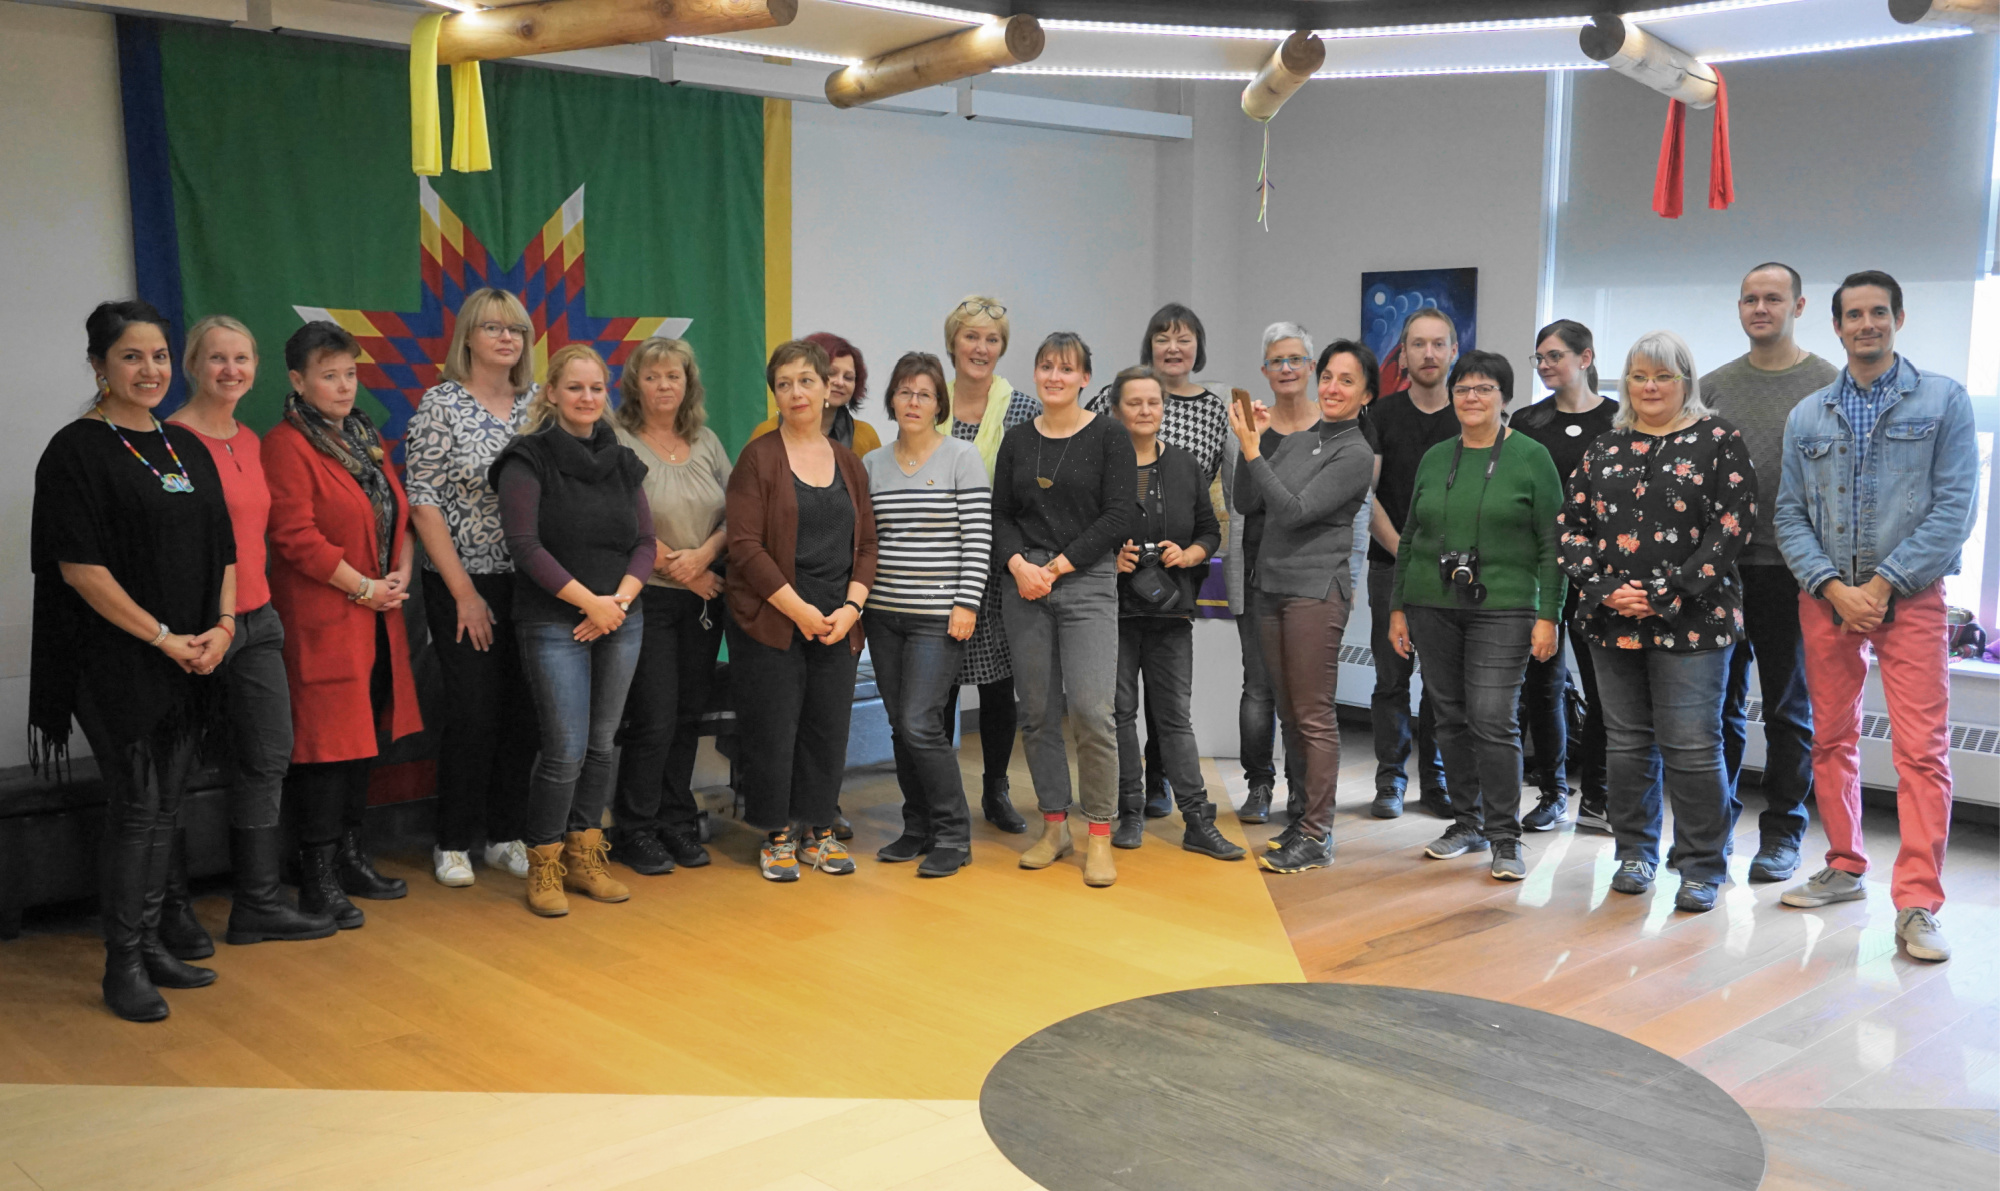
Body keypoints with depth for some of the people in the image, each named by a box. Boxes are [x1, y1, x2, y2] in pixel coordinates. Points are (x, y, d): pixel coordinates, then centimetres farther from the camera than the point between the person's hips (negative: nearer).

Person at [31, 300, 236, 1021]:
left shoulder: (187, 447, 13)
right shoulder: (78, 450, -7)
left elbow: (223, 548, 13)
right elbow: (78, 564, -15)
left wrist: (222, 626, -2)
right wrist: (162, 637, -15)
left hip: (191, 663, 6)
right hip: (117, 664, -6)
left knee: (165, 806, 11)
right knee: (135, 808, -3)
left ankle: (150, 944, 22)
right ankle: (122, 965, 9)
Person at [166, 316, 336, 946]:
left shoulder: (250, 441, 13)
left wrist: (259, 602, 16)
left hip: (257, 618, 8)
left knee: (268, 756, 9)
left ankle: (258, 905, 20)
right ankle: (171, 910, 19)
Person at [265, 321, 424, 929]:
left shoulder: (366, 439, 15)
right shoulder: (286, 445, -10)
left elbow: (400, 512, 18)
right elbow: (297, 537, -17)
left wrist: (401, 574, 0)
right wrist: (364, 588, -13)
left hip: (377, 616, 8)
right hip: (321, 618, -8)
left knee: (364, 733, 13)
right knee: (325, 740, -4)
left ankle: (350, 856, 25)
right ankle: (318, 878, 4)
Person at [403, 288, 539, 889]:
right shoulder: (440, 404, -5)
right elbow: (423, 503, -8)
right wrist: (464, 591, -11)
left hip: (531, 585, 4)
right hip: (465, 586, -4)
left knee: (525, 710, 6)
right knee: (473, 711, -2)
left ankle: (506, 835, 19)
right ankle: (453, 843, 13)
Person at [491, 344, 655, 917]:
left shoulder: (622, 462, 11)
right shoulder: (529, 460, -5)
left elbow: (644, 542, 8)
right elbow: (524, 544, -13)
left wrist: (620, 599, -9)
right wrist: (591, 602, -14)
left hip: (620, 620, 5)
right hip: (553, 624, -5)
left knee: (601, 744, 9)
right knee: (566, 749, -7)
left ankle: (584, 858, 21)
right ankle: (543, 866, 9)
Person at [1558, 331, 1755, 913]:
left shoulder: (1718, 441, 0)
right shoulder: (1605, 447, 12)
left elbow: (1733, 522, -8)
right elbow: (1573, 524, 8)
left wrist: (1670, 597, -14)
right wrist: (1605, 590, -7)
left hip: (1692, 623, -4)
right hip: (1613, 622, 4)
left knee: (1692, 747, -4)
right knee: (1626, 743, 12)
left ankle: (1702, 867, 9)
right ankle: (1635, 853, 26)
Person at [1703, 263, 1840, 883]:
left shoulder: (1830, 384, 0)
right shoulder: (1715, 385, 9)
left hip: (1791, 573, -3)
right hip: (1719, 570, 3)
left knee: (1789, 710, 6)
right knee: (1719, 704, 8)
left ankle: (1781, 833, 16)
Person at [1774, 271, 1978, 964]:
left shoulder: (1943, 400, 2)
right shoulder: (1807, 416, 10)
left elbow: (1954, 507, -6)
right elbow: (1789, 515, 5)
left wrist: (1884, 583, -13)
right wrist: (1834, 587, -9)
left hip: (1910, 595, -3)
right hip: (1826, 597, 3)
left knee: (1922, 749, -9)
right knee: (1832, 740, 10)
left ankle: (1917, 905, -7)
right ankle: (1845, 870, 24)